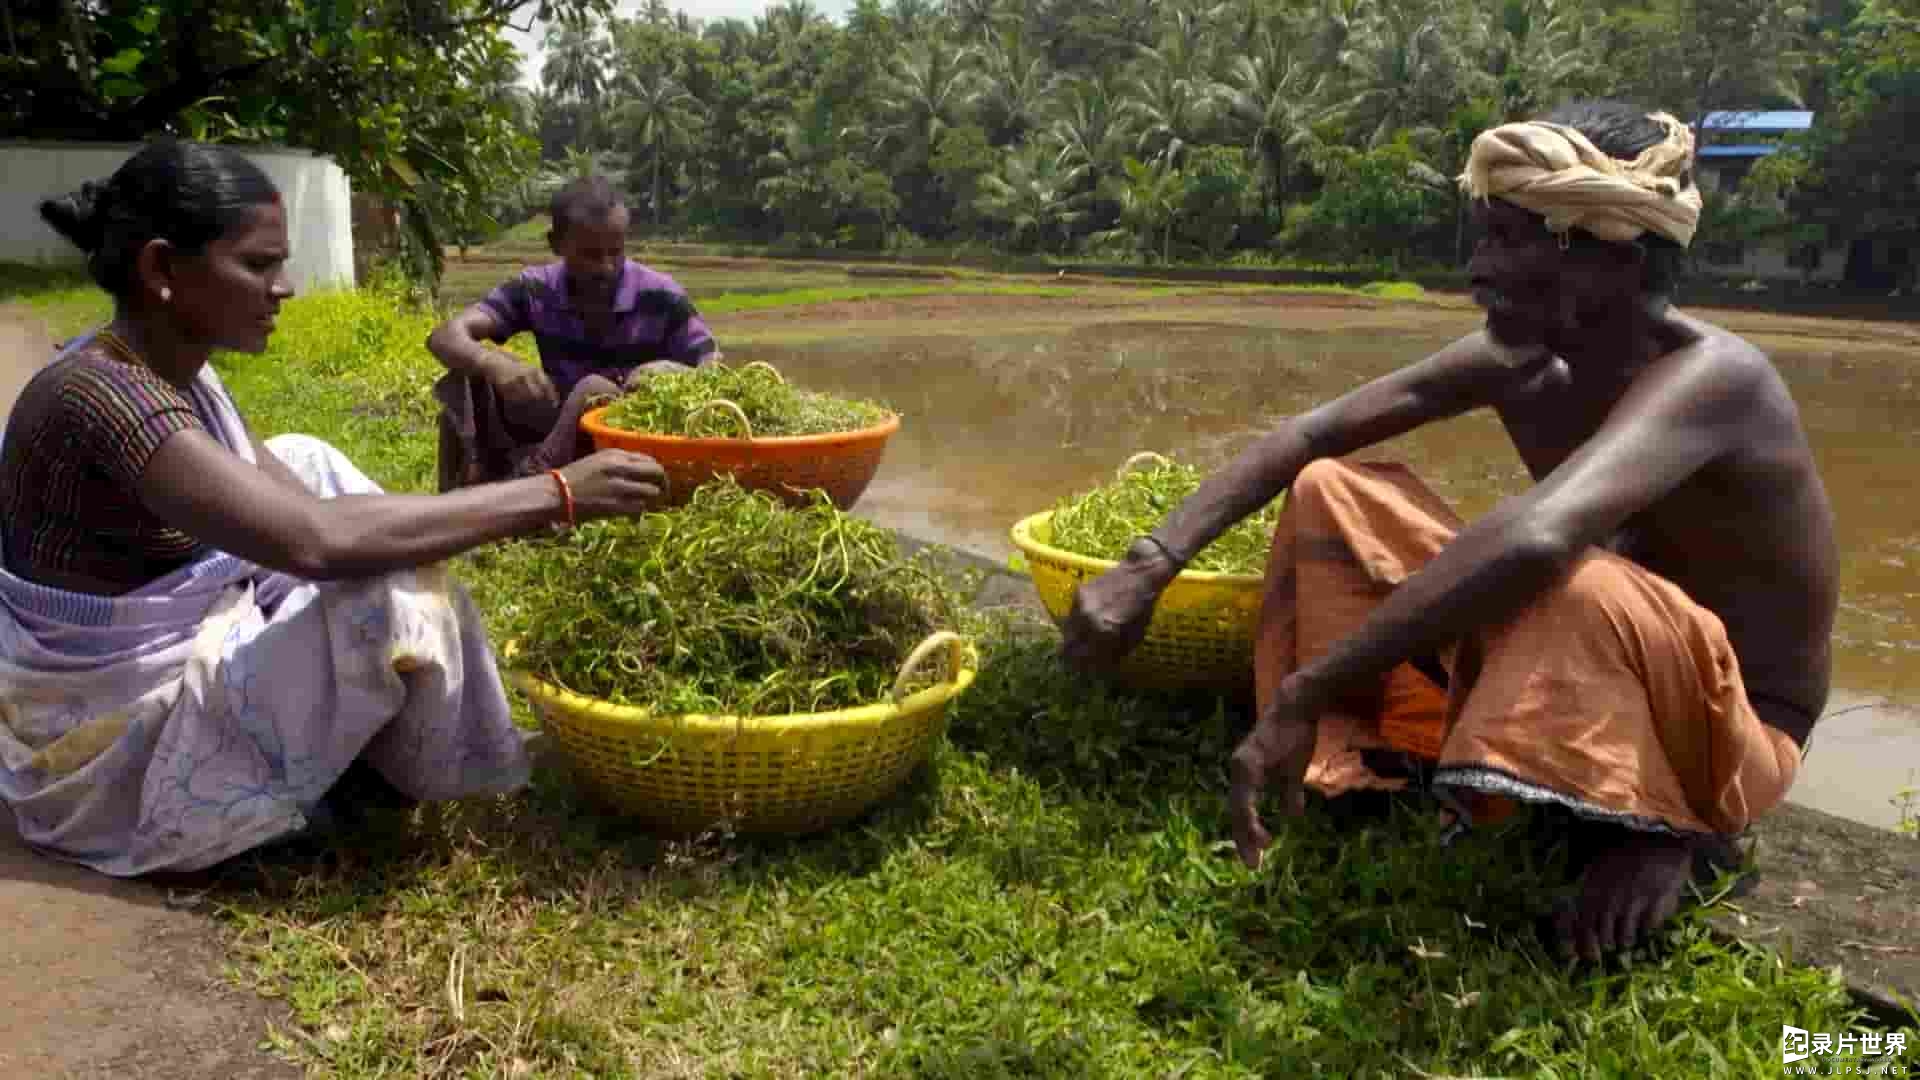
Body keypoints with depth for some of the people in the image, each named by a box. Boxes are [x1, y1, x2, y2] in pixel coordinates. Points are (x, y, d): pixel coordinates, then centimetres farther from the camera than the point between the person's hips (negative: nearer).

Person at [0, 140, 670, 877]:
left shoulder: (170, 373, 2)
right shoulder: (101, 398, -28)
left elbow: (297, 503, 2)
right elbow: (314, 540, -39)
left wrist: (518, 510, -10)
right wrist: (554, 496, -35)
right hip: (115, 750, -10)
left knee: (303, 461, 14)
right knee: (394, 597, -26)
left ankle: (367, 743, 9)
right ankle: (404, 779, 7)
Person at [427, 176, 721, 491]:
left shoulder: (660, 297, -13)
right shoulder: (536, 290, -6)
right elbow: (444, 336, -14)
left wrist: (675, 374, -37)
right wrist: (495, 365, -37)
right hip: (559, 436, 3)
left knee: (595, 390, -32)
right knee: (473, 378, -17)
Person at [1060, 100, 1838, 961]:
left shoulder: (1708, 376, -29)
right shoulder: (1516, 361, -7)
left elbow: (1536, 539, -48)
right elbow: (1303, 437, -7)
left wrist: (1301, 700, -47)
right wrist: (1150, 566, -19)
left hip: (1724, 742, -6)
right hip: (1571, 684, 7)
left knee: (1582, 584, -42)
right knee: (1331, 492, -2)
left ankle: (1657, 828, -14)